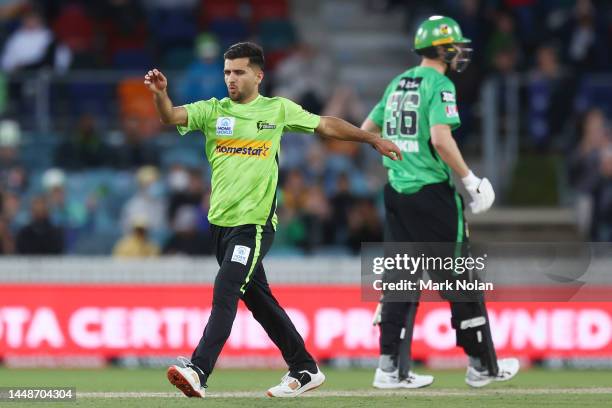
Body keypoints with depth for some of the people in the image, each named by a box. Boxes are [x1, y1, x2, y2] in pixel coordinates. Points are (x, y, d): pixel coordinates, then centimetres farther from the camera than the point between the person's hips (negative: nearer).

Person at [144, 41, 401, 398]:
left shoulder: (278, 110, 4)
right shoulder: (212, 111, 8)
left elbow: (325, 125, 14)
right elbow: (172, 116, -7)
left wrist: (373, 139, 16)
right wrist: (161, 94, -29)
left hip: (254, 223, -5)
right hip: (221, 221, 5)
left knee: (225, 292, -17)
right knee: (258, 299, 12)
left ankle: (199, 371, -24)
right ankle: (305, 370, 24)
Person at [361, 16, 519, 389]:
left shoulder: (397, 84, 13)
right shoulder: (439, 85, -11)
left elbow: (366, 129, 19)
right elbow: (441, 138, -23)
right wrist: (470, 180, -15)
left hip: (396, 191, 7)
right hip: (432, 191, -7)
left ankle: (392, 367, 2)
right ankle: (482, 365, 9)